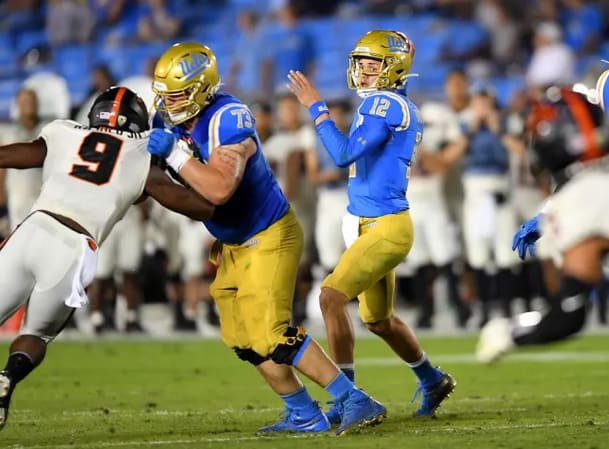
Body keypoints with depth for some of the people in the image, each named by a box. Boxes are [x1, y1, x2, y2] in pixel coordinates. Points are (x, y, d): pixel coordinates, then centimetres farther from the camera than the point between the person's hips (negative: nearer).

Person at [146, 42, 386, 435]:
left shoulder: (228, 119, -27)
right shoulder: (177, 123, -1)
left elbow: (219, 189, -39)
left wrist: (175, 154, -36)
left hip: (268, 238, -9)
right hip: (235, 246, 9)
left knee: (271, 334, -14)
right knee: (245, 340, 10)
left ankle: (356, 402, -8)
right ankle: (304, 415, 20)